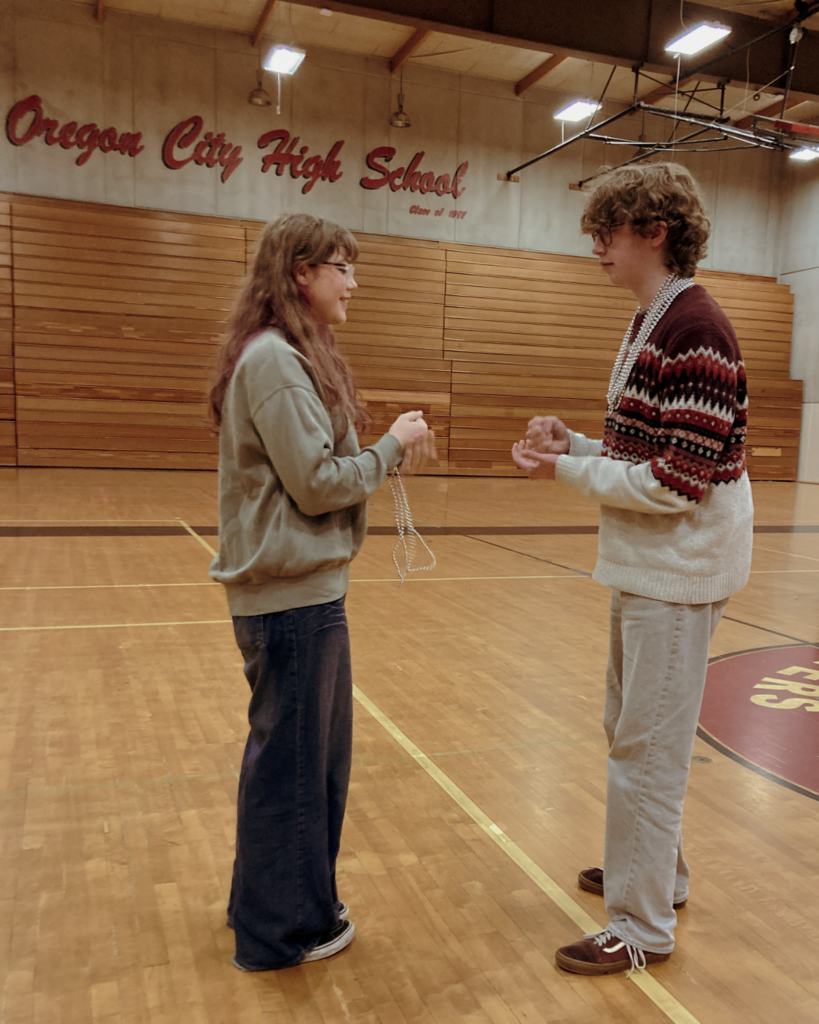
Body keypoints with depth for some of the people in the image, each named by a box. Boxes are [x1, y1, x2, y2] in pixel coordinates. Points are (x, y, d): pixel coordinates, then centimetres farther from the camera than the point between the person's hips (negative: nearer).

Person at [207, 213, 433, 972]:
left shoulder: (289, 356, 15)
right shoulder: (273, 359, -17)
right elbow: (319, 484, -19)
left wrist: (389, 453, 3)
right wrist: (392, 447, -6)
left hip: (303, 589, 10)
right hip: (291, 594, -10)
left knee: (315, 754, 20)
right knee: (290, 759, 5)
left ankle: (277, 902, 38)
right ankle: (281, 929, 25)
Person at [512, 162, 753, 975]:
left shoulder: (694, 330, -18)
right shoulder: (650, 325, 12)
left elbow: (679, 482, -22)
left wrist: (569, 471, -15)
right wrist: (574, 444, 2)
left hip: (676, 573, -10)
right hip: (644, 567, 10)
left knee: (646, 750, 1)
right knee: (632, 733, 21)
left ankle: (642, 926, 18)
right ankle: (657, 873, 40)